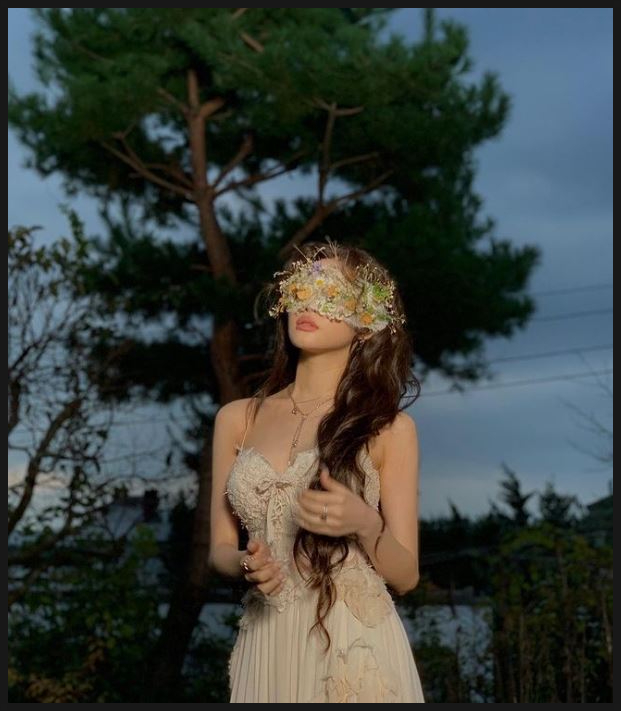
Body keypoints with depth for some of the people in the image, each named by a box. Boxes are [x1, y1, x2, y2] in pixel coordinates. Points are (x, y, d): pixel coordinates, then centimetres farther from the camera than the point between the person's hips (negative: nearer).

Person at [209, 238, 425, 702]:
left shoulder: (388, 428, -3)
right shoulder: (236, 420, 5)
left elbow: (406, 575, -3)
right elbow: (220, 548, 7)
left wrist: (364, 524, -22)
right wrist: (247, 565, -15)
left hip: (356, 648, -2)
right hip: (267, 647, 3)